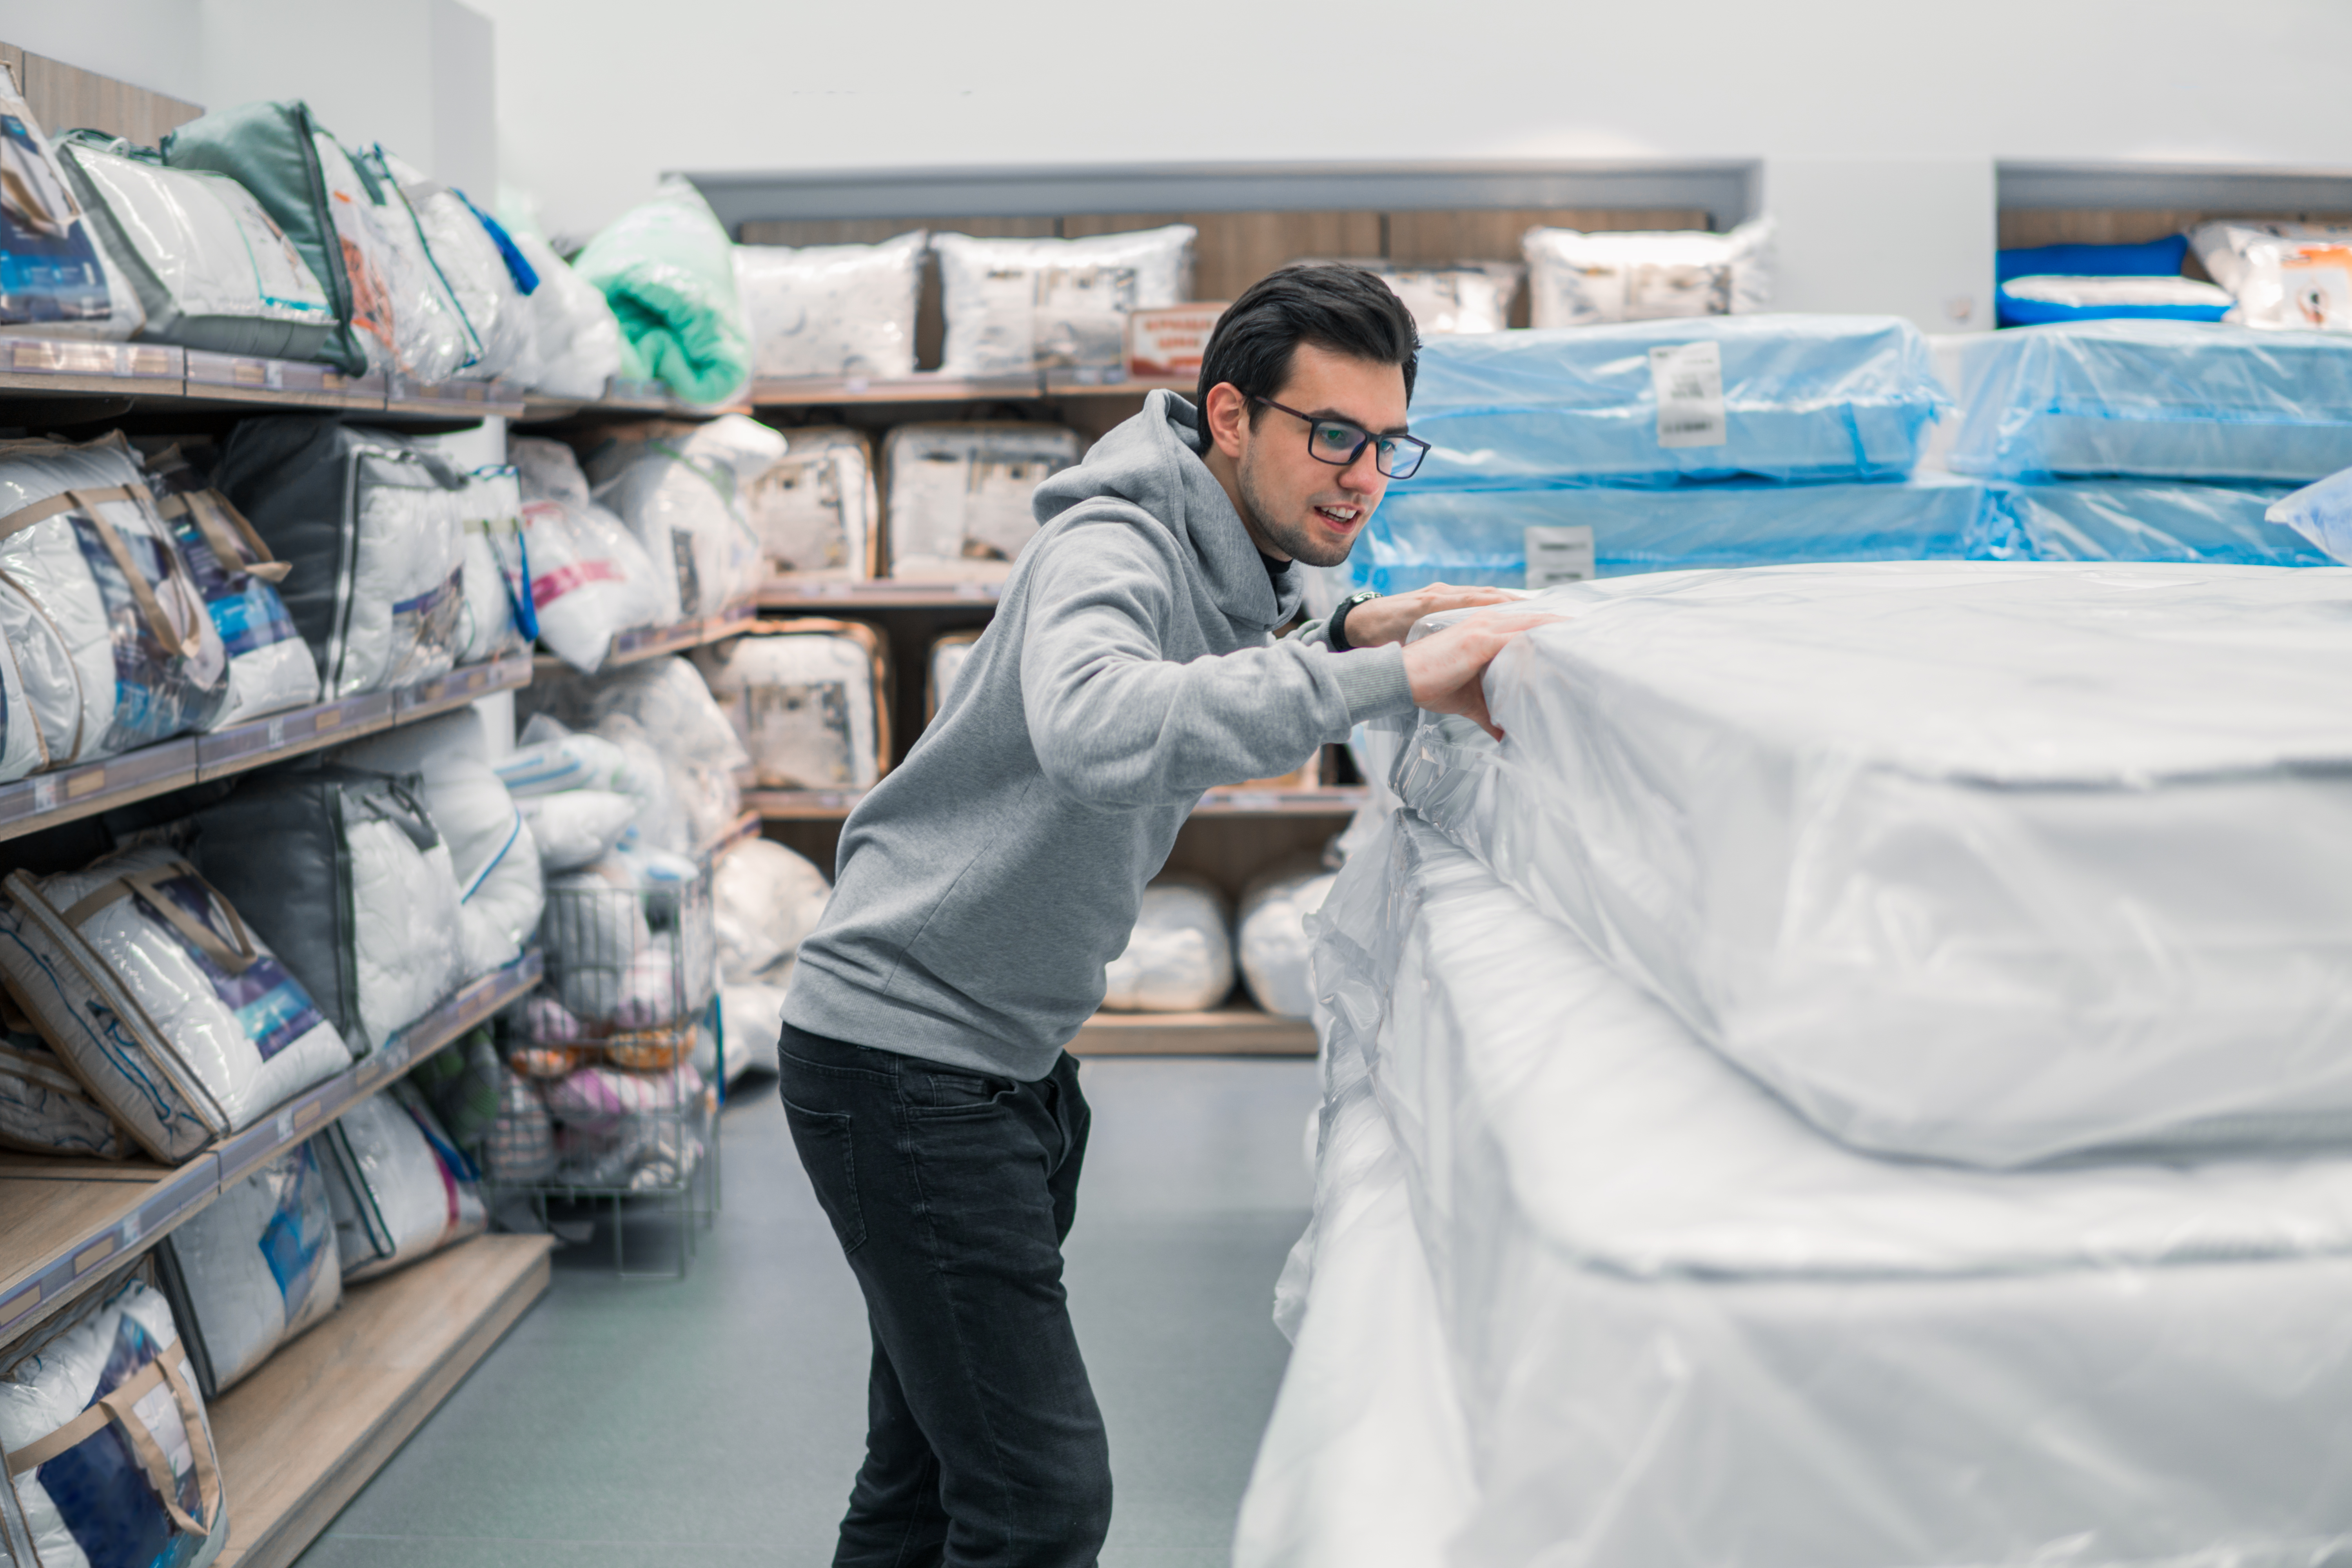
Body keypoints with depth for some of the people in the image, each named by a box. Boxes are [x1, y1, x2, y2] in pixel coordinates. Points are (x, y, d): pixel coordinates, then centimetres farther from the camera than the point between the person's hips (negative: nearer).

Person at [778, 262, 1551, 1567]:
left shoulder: (1231, 566, 8)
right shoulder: (1113, 547, -22)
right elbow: (1098, 728, -43)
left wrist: (1336, 642, 5)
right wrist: (1380, 678, -42)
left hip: (1009, 1054, 10)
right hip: (902, 1054, -9)